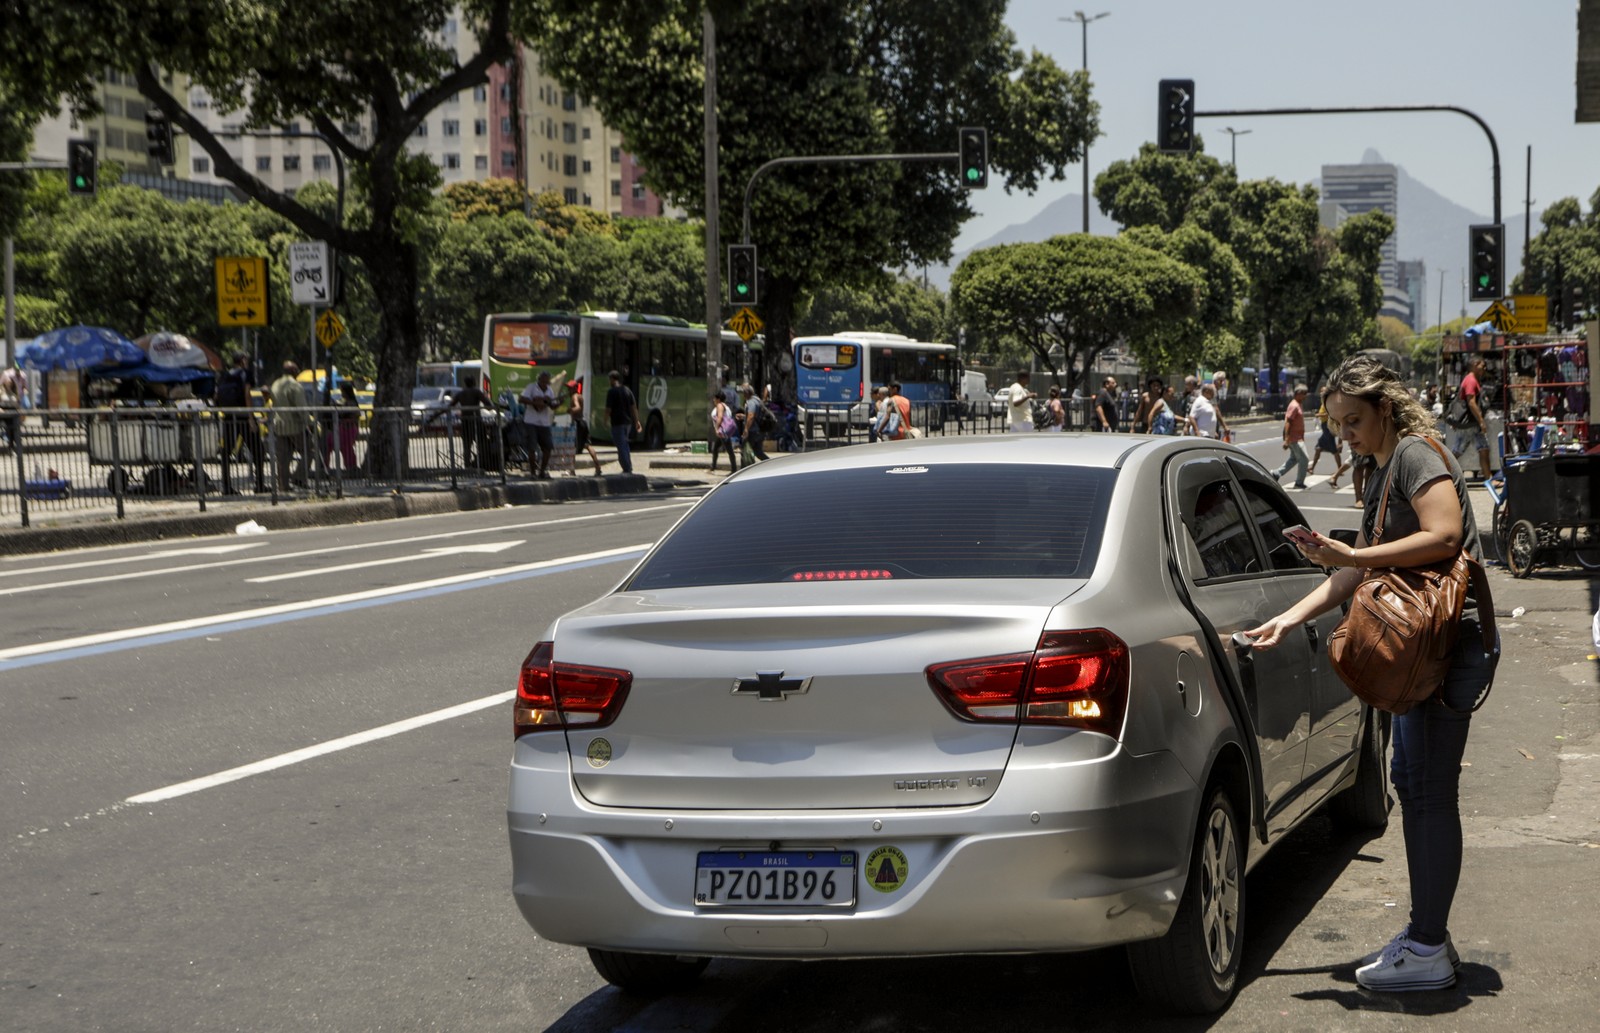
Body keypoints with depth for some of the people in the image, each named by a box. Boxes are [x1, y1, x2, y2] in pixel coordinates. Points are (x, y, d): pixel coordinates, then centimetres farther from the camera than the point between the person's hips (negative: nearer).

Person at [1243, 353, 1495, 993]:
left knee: (1430, 792, -7)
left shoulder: (1416, 455, -10)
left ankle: (1428, 950, -3)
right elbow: (1357, 572, 21)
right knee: (1414, 783, 13)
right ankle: (1427, 932, 22)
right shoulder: (1382, 472, 19)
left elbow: (1444, 536, -25)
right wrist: (1291, 618, 14)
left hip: (1449, 639, -10)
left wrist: (1350, 556, -24)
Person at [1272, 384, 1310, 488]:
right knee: (1303, 459, -4)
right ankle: (1299, 482, 4)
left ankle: (1276, 473, 17)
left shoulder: (1299, 404, 13)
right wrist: (1286, 440, -26)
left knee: (1294, 459, 15)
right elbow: (1287, 422, -22)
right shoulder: (1294, 406, -18)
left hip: (1298, 437, 10)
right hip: (1295, 438, -10)